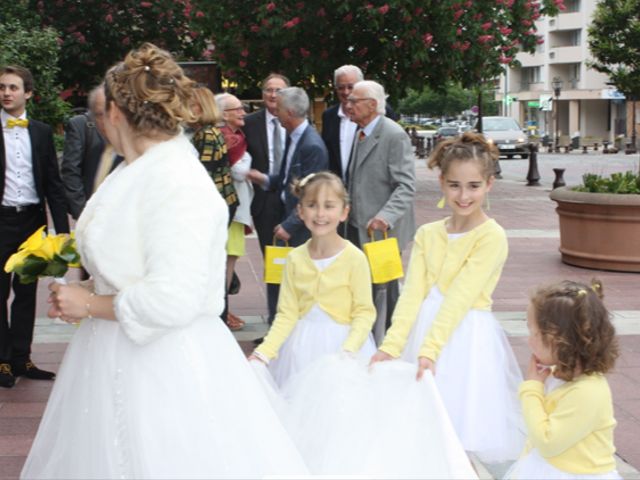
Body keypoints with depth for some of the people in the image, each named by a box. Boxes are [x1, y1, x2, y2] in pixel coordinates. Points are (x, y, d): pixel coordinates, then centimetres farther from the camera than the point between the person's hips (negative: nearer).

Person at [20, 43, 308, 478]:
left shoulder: (178, 182, -21)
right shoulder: (135, 171, 7)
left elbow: (170, 301, -26)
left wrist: (91, 304, -14)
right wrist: (84, 294, 7)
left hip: (161, 362, -9)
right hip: (116, 355, 9)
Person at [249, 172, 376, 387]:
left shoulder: (354, 258, -11)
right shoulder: (295, 259, -1)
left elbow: (364, 312, -9)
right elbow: (287, 314, 1)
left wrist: (349, 350, -23)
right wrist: (265, 350, -11)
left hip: (341, 342, -3)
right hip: (302, 345, 3)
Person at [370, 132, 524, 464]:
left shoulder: (492, 237, -10)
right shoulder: (427, 234, 6)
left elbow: (459, 299, -18)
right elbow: (412, 295, -3)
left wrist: (429, 350, -26)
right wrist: (391, 345, -15)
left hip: (468, 339, -5)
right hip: (426, 330, 5)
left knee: (464, 440, -2)